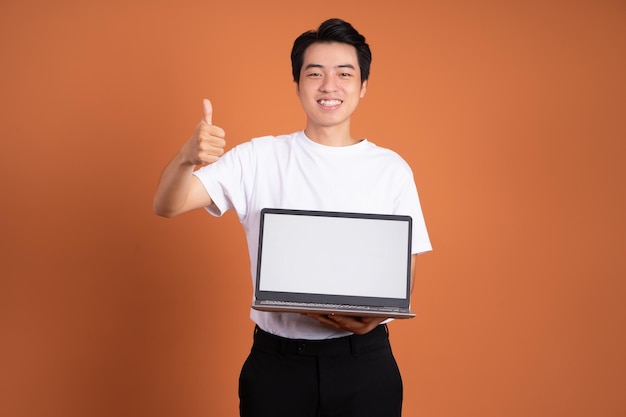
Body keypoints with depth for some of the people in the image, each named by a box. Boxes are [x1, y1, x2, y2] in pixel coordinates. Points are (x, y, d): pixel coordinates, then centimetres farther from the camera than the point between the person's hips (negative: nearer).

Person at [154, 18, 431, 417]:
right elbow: (167, 205, -7)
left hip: (365, 362, 1)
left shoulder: (392, 169, 0)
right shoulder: (259, 158, -2)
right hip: (276, 359, 0)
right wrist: (188, 157, -28)